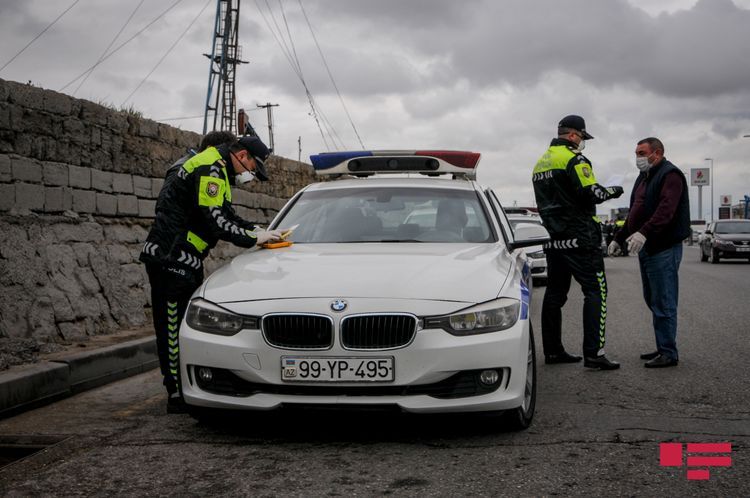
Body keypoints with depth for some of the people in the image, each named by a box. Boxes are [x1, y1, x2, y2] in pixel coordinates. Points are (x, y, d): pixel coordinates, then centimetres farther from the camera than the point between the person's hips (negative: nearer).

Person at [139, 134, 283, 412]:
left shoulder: (216, 170, 21)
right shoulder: (210, 168, -13)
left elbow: (227, 216, 25)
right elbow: (214, 220, -20)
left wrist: (257, 232, 12)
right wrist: (253, 238, -12)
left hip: (184, 261, 11)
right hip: (171, 259, -11)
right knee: (173, 327, -8)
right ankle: (177, 395, -7)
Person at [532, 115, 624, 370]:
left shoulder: (541, 162, 17)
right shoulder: (573, 158, -10)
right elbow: (591, 193, -16)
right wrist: (612, 191, 0)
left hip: (553, 240, 9)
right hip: (579, 238, -9)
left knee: (555, 293, 12)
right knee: (595, 291, -7)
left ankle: (553, 350, 16)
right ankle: (593, 353, -13)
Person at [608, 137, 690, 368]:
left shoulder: (670, 175, -10)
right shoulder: (644, 177, 21)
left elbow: (666, 209, -25)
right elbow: (634, 213, 27)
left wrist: (644, 232, -36)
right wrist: (619, 238, 22)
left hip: (664, 249, -10)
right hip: (646, 248, 10)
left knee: (663, 303, -8)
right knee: (652, 300, 12)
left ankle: (668, 353, -3)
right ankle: (663, 348, 20)